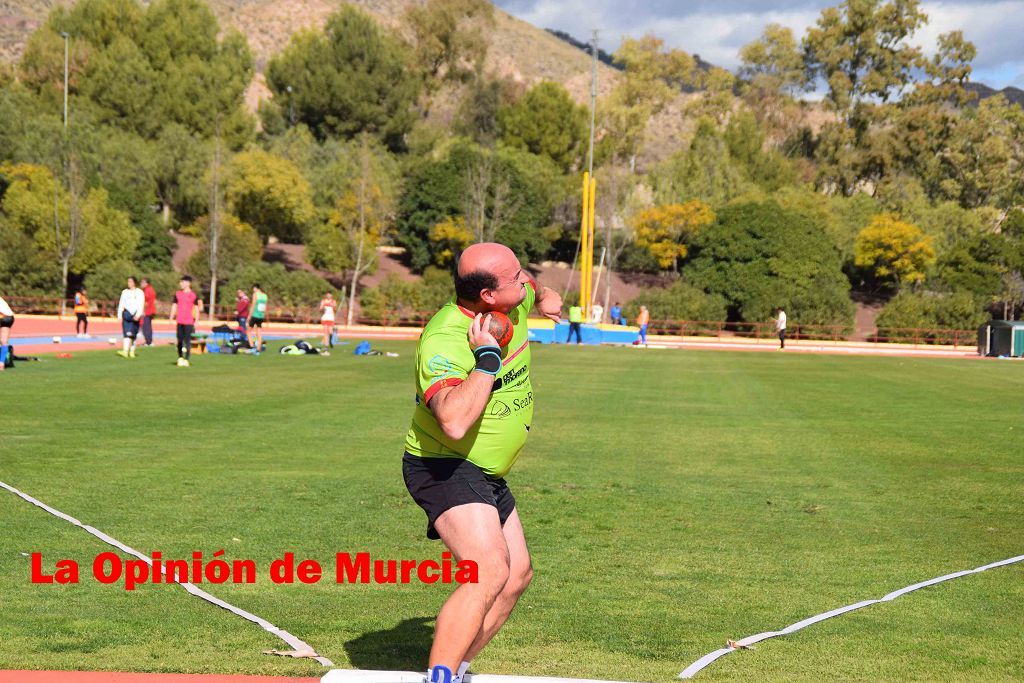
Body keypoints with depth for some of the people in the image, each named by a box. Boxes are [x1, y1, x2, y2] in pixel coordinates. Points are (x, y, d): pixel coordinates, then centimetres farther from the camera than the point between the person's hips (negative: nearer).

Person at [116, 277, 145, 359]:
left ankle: (132, 351, 15)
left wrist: (138, 315, -17)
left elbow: (141, 305, -6)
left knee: (133, 334, 3)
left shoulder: (139, 292, 2)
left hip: (135, 315, -2)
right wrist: (119, 315, 6)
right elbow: (121, 304, 13)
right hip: (126, 314, 2)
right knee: (126, 333, -10)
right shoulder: (124, 292, 12)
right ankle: (125, 351, -19)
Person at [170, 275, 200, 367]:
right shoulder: (177, 294, 10)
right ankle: (180, 358, 17)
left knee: (187, 340, -7)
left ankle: (186, 359, -5)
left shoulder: (193, 295, 0)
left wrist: (196, 321, -2)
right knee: (180, 340, 7)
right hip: (179, 321, 4)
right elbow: (174, 306, 13)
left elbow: (196, 309, 3)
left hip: (189, 321, -4)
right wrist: (171, 318, 5)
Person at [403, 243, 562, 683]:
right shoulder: (443, 342, -30)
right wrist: (488, 358, -39)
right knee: (489, 572, -27)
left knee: (517, 574, 15)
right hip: (444, 469, -9)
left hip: (487, 474, 9)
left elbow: (535, 289, 24)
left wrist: (545, 296, 6)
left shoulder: (514, 301, -4)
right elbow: (454, 423, -46)